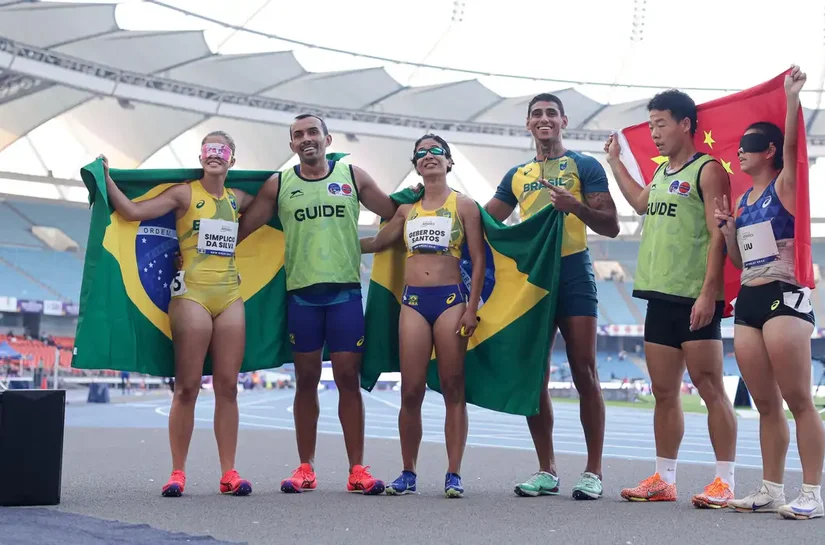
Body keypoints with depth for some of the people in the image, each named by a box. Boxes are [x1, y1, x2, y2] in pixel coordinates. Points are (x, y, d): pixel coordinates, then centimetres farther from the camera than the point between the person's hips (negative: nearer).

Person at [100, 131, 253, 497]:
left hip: (230, 296, 4)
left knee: (227, 387, 2)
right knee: (187, 387, -4)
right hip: (192, 294, -4)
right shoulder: (184, 194, 2)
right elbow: (133, 211, -6)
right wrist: (107, 179, -10)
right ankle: (177, 473, 1)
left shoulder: (237, 199, 14)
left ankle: (229, 473, 5)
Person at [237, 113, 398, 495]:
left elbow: (395, 215, 14)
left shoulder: (353, 177, 7)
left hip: (345, 290, -1)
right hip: (301, 292, 1)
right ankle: (305, 468, 12)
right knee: (306, 379, 5)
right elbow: (242, 228, 9)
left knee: (348, 378, -1)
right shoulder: (278, 185, 8)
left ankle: (357, 470, 4)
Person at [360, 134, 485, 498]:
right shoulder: (407, 209, 16)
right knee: (411, 391, -1)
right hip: (413, 301, 3)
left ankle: (453, 475, 1)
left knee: (453, 389, -2)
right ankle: (408, 474, 7)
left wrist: (472, 307, -8)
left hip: (451, 298, -3)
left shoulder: (464, 205, 6)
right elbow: (376, 242, 25)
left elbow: (478, 259, 0)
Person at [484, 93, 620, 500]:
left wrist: (575, 205, -19)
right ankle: (546, 470, 12)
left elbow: (611, 226, -2)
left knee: (584, 374, -6)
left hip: (573, 273, -4)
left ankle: (593, 472, -1)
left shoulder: (584, 166, 5)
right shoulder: (517, 175, 18)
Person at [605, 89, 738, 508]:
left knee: (710, 387, -5)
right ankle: (664, 479, 17)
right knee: (664, 392, 10)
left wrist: (708, 293, -20)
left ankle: (724, 481, 0)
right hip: (660, 296, 8)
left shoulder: (707, 170, -6)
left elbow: (718, 236, -13)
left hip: (694, 299, -8)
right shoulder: (661, 172, 17)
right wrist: (615, 161, 39)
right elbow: (641, 204, 39)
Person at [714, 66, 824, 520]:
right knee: (766, 404, 9)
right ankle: (771, 491, 14)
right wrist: (727, 227, 5)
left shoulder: (784, 187, -1)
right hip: (748, 302, 8)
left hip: (784, 297, -7)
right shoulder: (742, 200, 18)